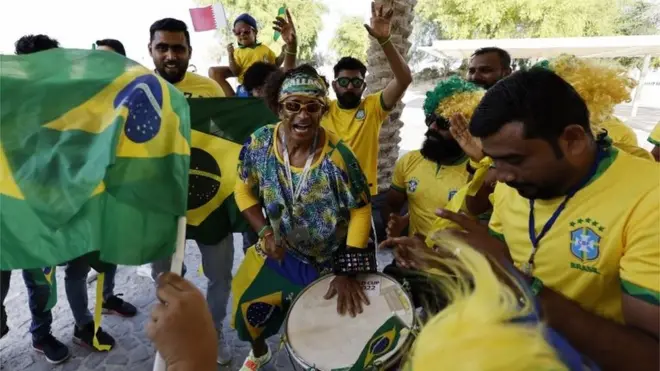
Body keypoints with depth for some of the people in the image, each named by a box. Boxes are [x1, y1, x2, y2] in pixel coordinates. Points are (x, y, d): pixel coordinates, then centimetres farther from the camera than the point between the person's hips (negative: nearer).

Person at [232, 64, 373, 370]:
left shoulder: (336, 156, -27)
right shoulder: (260, 143, -17)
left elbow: (361, 211, -19)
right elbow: (245, 189, -2)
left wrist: (347, 271, -20)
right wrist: (265, 232, -14)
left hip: (329, 259, -3)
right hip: (279, 249, 4)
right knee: (248, 305, 18)